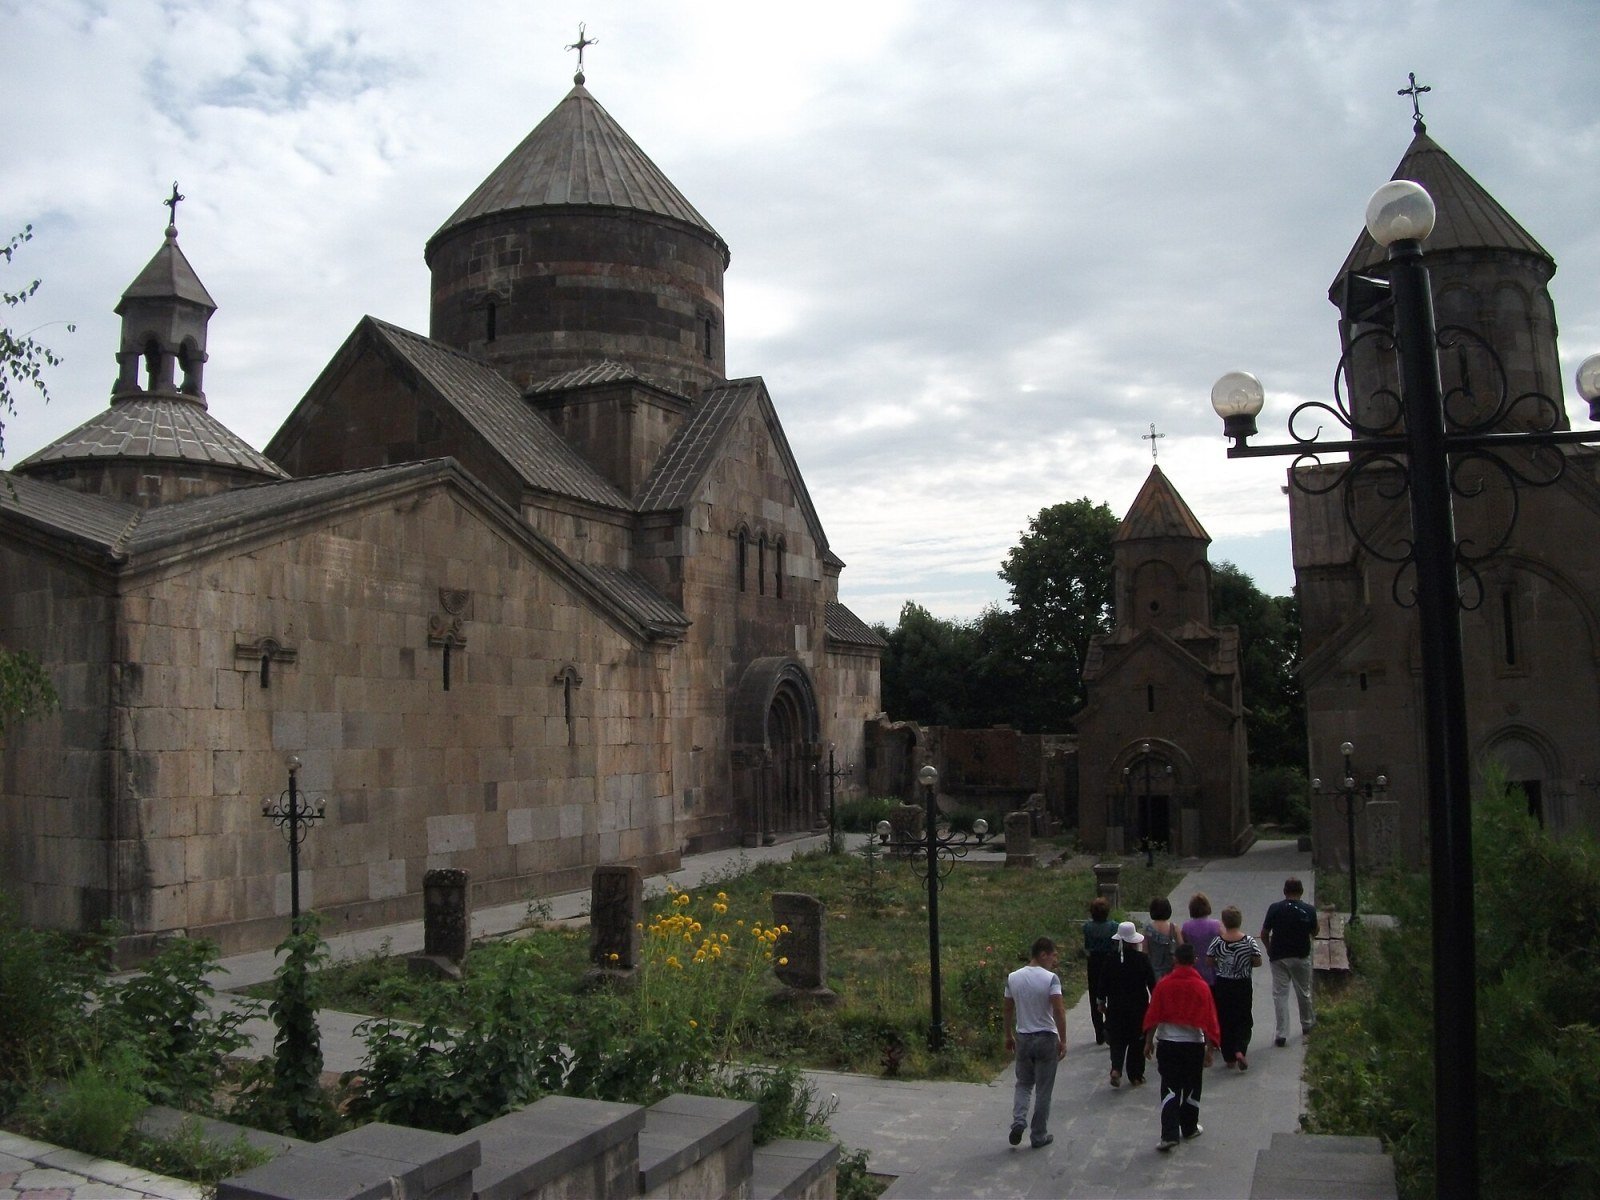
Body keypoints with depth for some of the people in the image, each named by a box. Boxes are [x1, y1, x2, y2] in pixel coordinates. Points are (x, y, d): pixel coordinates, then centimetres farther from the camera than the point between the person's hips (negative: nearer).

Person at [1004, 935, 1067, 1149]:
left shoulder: (1013, 978, 0)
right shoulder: (1051, 979, -15)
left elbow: (1008, 1009, 6)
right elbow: (1058, 1011, -20)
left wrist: (1009, 1036, 16)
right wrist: (1063, 1041, -13)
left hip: (1023, 1038, 4)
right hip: (1046, 1039, -4)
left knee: (1023, 1083, 18)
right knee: (1043, 1089, 8)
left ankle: (1018, 1121, -2)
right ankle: (1039, 1135, 14)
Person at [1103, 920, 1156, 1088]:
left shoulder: (1111, 960, -7)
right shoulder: (1142, 958, -11)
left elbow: (1104, 983, -1)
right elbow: (1151, 982, -6)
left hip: (1116, 1006, 1)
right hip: (1138, 1006, -1)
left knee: (1117, 1039, 12)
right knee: (1137, 1040, 12)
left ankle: (1116, 1069, -9)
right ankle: (1135, 1075, 17)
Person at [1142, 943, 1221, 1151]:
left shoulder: (1163, 985, -8)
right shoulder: (1201, 987, -9)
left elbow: (1153, 1016, -4)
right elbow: (1209, 1020, -8)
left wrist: (1149, 1042, 8)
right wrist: (1210, 1049, 0)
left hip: (1167, 1042, 0)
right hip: (1194, 1043, 0)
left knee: (1170, 1089, 2)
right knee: (1191, 1088, 18)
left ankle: (1169, 1134, -8)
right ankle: (1189, 1128, 32)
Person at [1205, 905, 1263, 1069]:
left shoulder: (1217, 941, -9)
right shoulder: (1249, 941, -11)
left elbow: (1209, 962, -4)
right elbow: (1258, 962, -6)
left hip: (1222, 986, 1)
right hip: (1243, 986, -1)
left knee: (1224, 1020, 10)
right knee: (1243, 1020, 11)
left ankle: (1229, 1058, 14)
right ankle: (1240, 1050, -11)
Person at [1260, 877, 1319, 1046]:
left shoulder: (1275, 908, -9)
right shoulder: (1309, 910, -8)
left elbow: (1264, 934, -3)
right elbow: (1314, 932, 6)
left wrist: (1270, 950, 13)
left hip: (1278, 957, -1)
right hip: (1301, 956, 1)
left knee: (1280, 994, 3)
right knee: (1303, 992, 20)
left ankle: (1281, 1034, -1)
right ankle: (1306, 1024, 39)